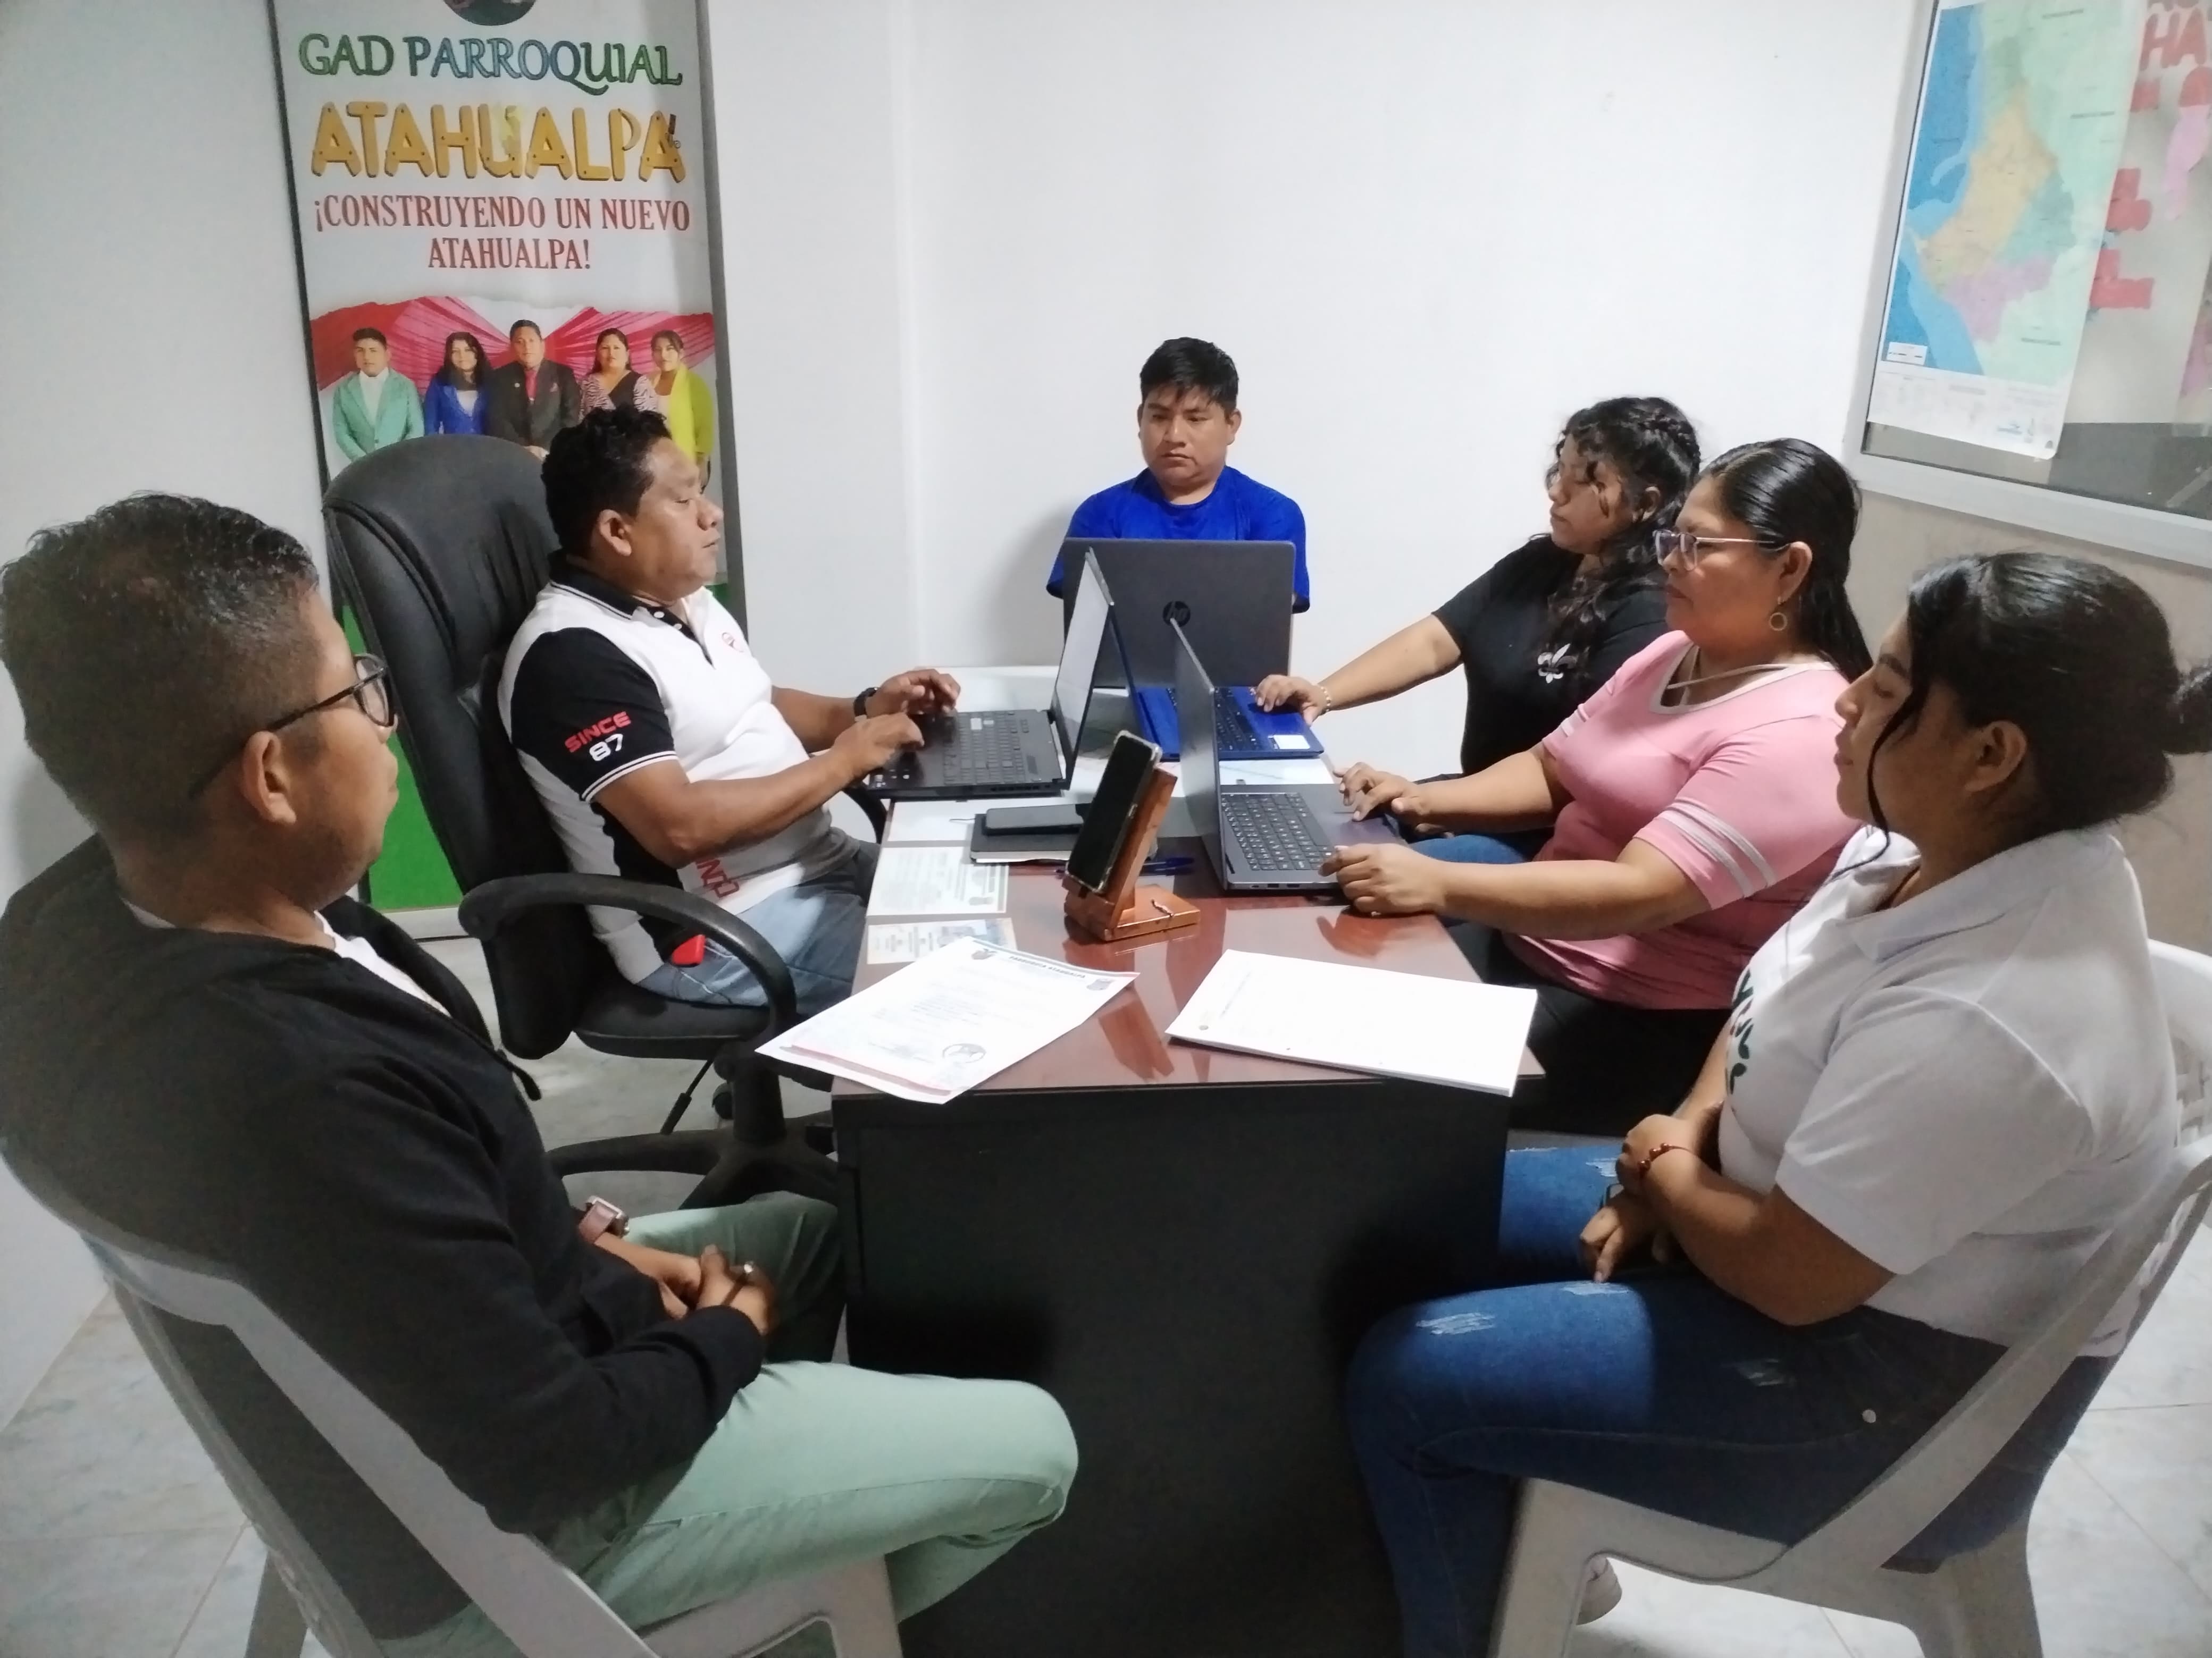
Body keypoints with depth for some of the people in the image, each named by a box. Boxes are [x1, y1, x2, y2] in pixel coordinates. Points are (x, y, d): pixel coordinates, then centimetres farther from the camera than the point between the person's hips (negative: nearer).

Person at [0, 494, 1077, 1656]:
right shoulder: (305, 1096, -41)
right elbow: (550, 1450, -29)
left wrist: (577, 1243, 1)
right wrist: (730, 1334, -11)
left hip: (453, 1347, 8)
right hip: (490, 1523, -8)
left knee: (817, 1230, 24)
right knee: (1032, 1448, 4)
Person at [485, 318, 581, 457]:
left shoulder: (563, 374, 9)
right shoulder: (500, 377, 10)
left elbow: (571, 418, 2)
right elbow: (497, 420, 3)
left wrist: (545, 449, -10)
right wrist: (523, 448, -12)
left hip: (552, 454, 0)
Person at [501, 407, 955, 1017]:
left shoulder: (686, 600, 8)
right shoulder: (573, 653, -20)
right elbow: (681, 828, -28)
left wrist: (864, 710, 4)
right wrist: (843, 761, -20)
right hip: (716, 932, -9)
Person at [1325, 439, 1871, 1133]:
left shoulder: (1799, 735, -21)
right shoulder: (1674, 654, 9)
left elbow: (1641, 892, -30)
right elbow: (1551, 770, 15)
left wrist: (1439, 885, -34)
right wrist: (1428, 802, -4)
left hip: (1644, 1022, -8)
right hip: (1529, 942, 8)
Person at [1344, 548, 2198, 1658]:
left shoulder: (1985, 1021, -35)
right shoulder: (1950, 844, -6)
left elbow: (1783, 1274, -27)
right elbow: (1776, 1004, 10)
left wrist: (1664, 1175, -8)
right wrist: (1689, 1132, -5)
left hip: (1893, 1379, -9)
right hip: (1813, 1216, 9)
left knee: (1406, 1379, -14)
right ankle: (1517, 1537, 30)